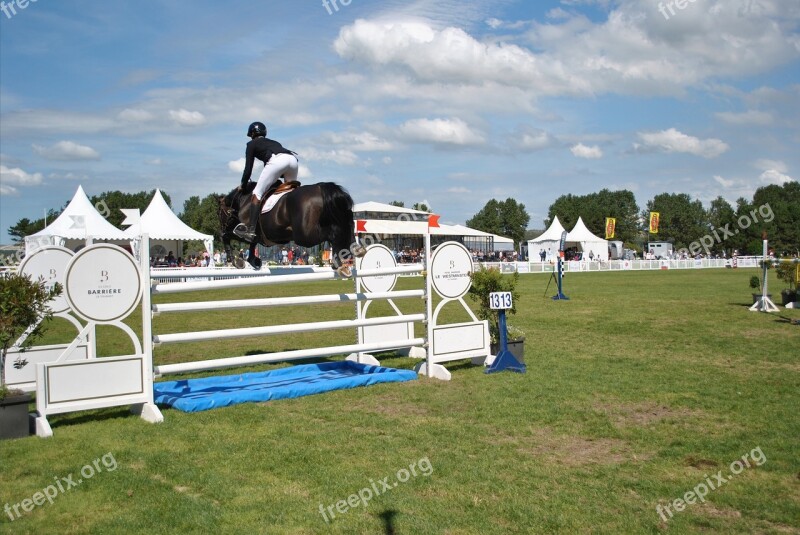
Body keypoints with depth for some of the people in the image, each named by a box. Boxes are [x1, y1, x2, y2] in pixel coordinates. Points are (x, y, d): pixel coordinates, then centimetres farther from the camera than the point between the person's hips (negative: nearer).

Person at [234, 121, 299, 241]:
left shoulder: (252, 144, 24)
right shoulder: (274, 142, 40)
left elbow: (248, 169, 20)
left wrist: (243, 185, 32)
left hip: (277, 160, -6)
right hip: (293, 159, 6)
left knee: (257, 193, -3)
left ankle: (250, 229, -14)